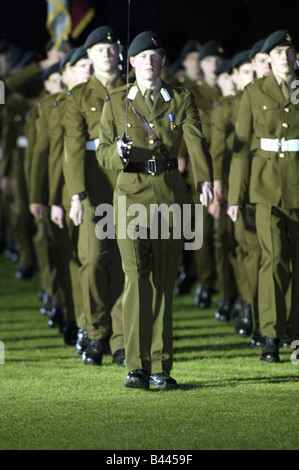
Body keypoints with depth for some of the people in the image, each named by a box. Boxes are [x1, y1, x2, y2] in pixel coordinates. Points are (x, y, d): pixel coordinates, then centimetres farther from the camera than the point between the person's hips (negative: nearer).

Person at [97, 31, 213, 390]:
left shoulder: (181, 100, 5)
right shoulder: (116, 103, 5)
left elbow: (196, 143, -9)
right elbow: (102, 153, 6)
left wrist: (205, 181, -27)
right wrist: (118, 153, -19)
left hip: (171, 195, 1)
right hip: (132, 195, -1)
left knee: (163, 283, 4)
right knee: (136, 277, -14)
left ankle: (160, 368, 11)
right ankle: (136, 367, -15)